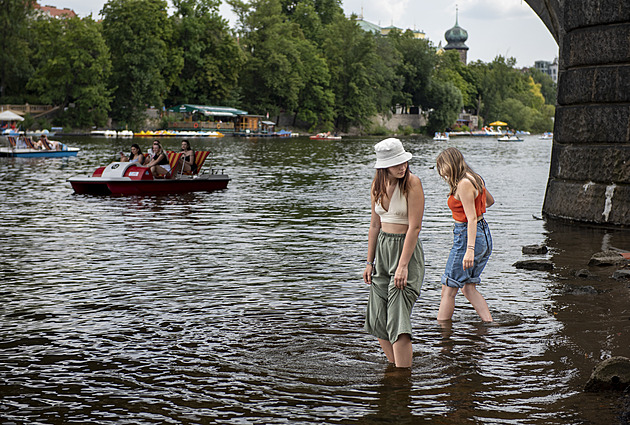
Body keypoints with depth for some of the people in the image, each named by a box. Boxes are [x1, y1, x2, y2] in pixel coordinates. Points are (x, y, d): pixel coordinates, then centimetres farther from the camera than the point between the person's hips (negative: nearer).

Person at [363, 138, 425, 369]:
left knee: (398, 320, -13)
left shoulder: (412, 183, -14)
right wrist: (369, 262, 13)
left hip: (406, 249, -7)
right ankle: (394, 367, 26)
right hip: (382, 248, 7)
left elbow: (415, 227, -17)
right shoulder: (378, 184, 5)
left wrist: (403, 265, -22)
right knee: (378, 319, 10)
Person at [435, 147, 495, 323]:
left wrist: (470, 249, -29)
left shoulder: (464, 184, -18)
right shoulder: (475, 179, 10)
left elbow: (472, 219, -24)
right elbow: (490, 201, 28)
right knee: (468, 288, 14)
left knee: (448, 289, -1)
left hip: (468, 236, -9)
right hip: (484, 234, 9)